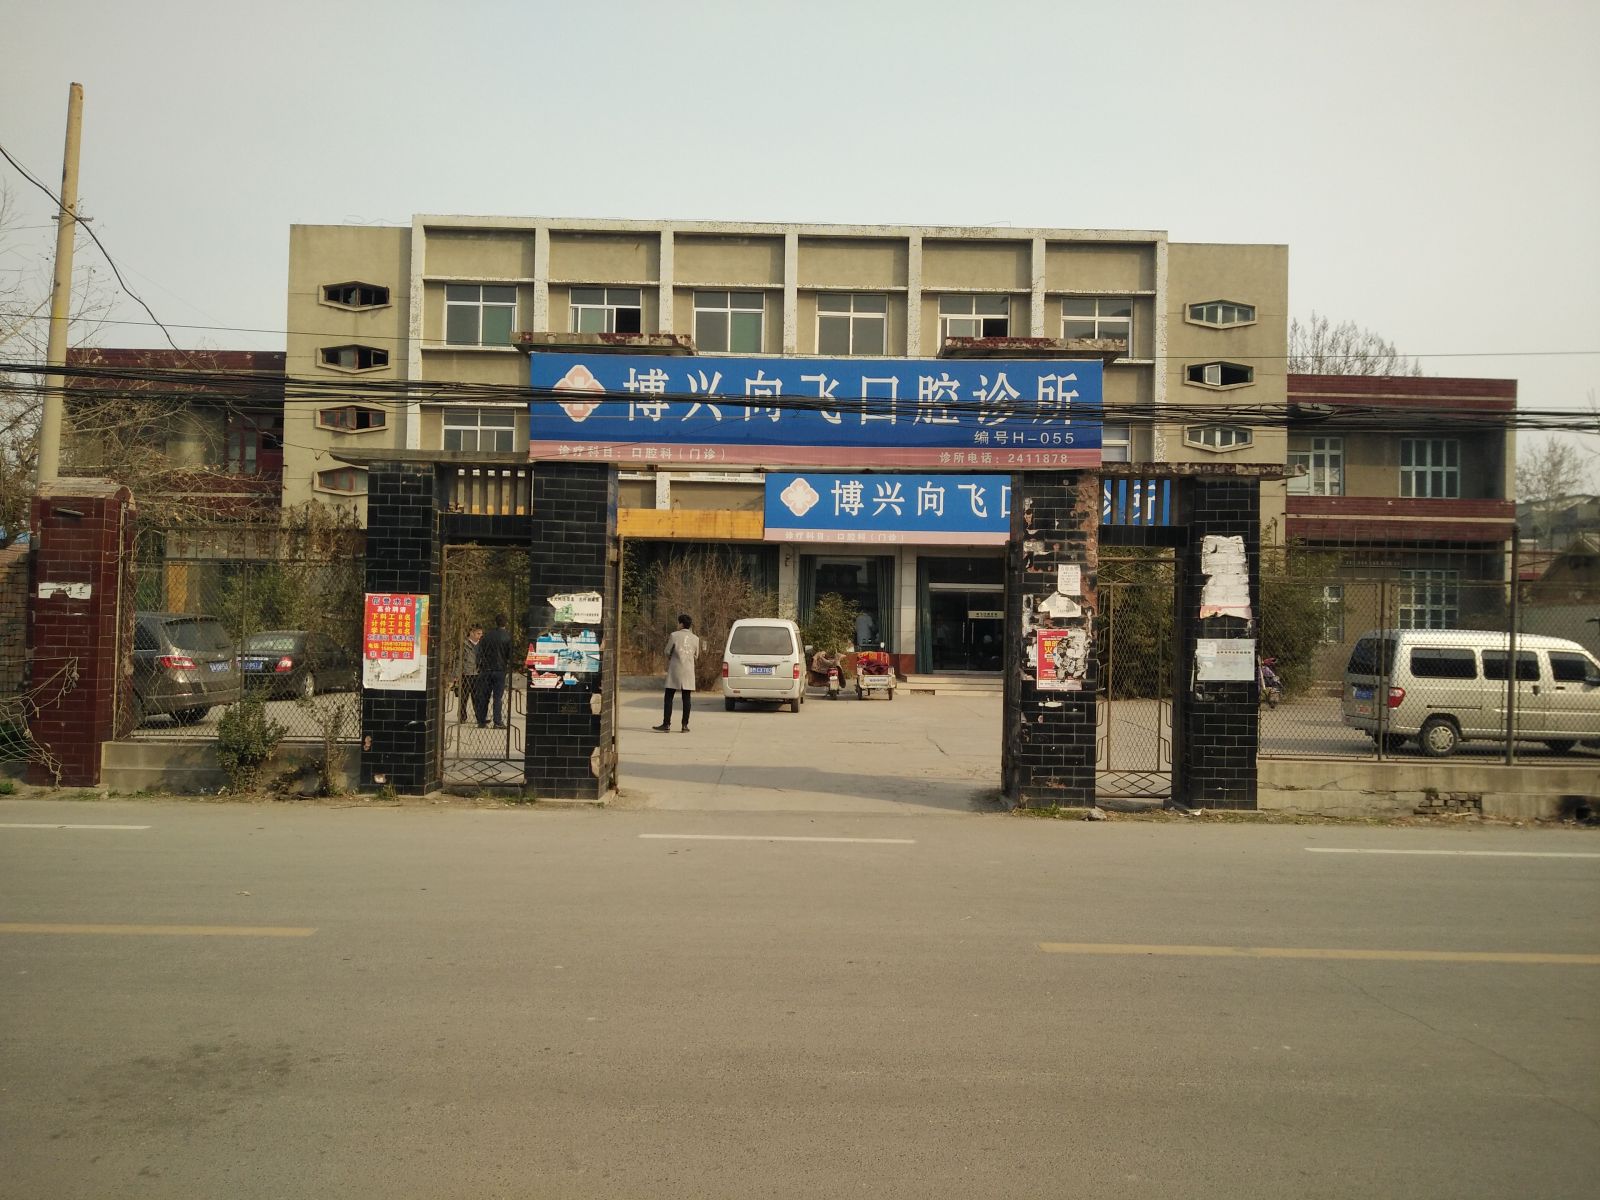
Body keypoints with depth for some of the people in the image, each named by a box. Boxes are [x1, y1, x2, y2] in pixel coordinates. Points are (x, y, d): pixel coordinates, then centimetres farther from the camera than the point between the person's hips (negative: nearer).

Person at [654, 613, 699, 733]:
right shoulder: (695, 638, 5)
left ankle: (666, 724, -2)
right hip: (688, 670, 3)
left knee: (668, 697, 1)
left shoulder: (674, 635, -5)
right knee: (686, 698, 5)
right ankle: (685, 725, 4)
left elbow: (667, 653, 1)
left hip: (675, 669, -3)